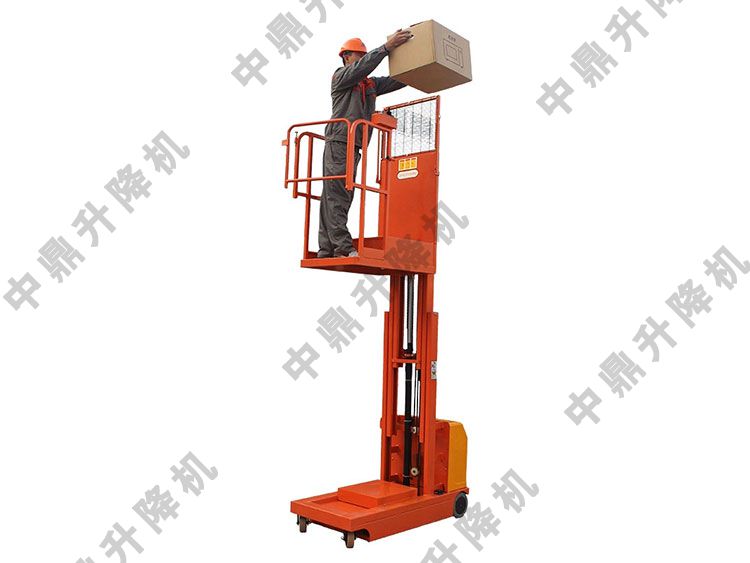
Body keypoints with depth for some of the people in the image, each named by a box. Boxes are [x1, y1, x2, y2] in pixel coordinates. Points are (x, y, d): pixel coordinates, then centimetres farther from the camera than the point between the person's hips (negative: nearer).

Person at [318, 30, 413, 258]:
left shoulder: (370, 84, 25)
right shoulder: (340, 76, 4)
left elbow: (399, 80, 17)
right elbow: (361, 68, -16)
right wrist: (387, 46, -22)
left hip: (354, 147, 8)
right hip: (338, 143, -8)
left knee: (341, 198, 3)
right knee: (336, 196, -13)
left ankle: (327, 249, 3)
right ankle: (343, 246, -19)